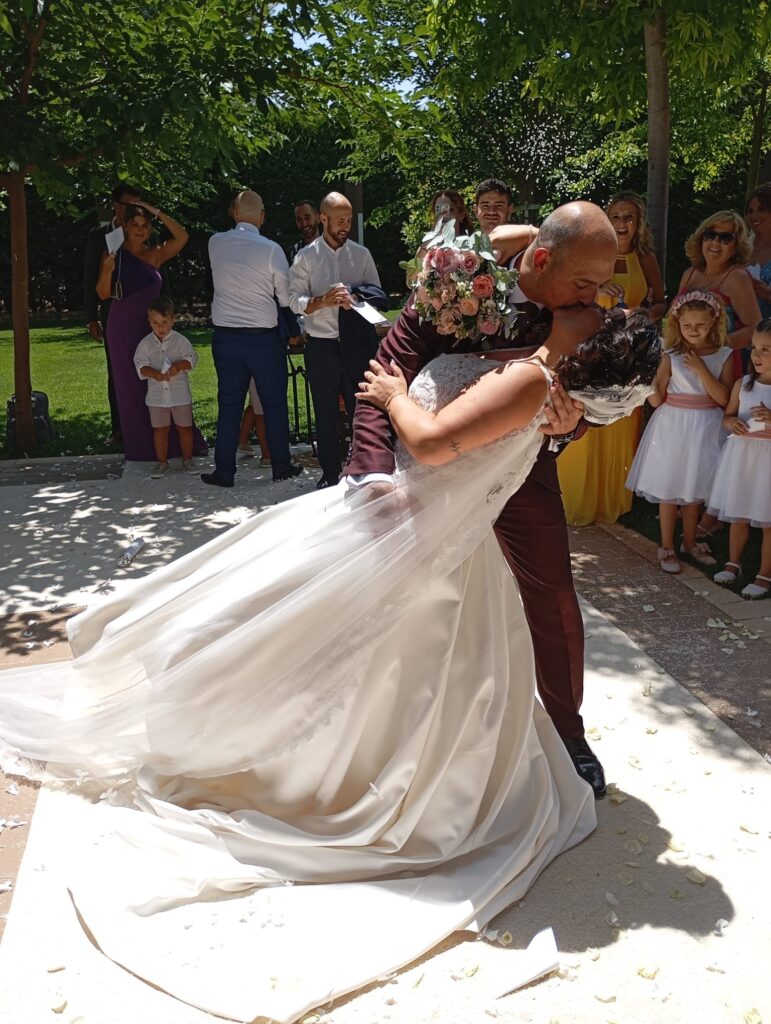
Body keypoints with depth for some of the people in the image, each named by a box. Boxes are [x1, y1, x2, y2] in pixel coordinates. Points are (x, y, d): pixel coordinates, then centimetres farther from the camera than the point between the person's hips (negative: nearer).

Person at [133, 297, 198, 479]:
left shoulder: (181, 340, -4)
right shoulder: (145, 343, 0)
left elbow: (191, 359, -7)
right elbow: (140, 364, -4)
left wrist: (179, 365, -27)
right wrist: (154, 373, -23)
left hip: (180, 394, -1)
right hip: (157, 395, 1)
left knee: (185, 428, 8)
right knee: (160, 430, 8)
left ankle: (187, 459, 21)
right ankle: (162, 462, 19)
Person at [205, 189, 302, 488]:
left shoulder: (216, 243, 0)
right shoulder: (271, 249, -11)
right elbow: (287, 297, -6)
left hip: (225, 337, 3)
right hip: (264, 337, -3)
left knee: (229, 405, 10)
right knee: (275, 404, 10)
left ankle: (224, 472, 13)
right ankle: (281, 467, 18)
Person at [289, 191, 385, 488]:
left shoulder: (361, 254, 7)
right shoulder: (305, 257, 2)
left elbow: (379, 295, 8)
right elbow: (295, 301, -5)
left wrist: (357, 298, -13)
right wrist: (324, 300, -22)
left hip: (357, 342, 1)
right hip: (321, 345, -1)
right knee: (325, 412, 7)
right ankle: (330, 473, 19)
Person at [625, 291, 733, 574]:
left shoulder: (724, 355, -2)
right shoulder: (672, 357, -7)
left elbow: (724, 398, -11)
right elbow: (656, 400, -8)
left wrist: (701, 369, -17)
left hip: (705, 430, 2)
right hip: (674, 426, -2)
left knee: (694, 488, 14)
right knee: (668, 489, 4)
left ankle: (689, 543, 31)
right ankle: (667, 547, 17)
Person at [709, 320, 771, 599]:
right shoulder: (743, 384, 3)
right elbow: (727, 415, 12)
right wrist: (733, 423, -10)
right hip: (741, 454, 4)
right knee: (738, 516, 15)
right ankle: (733, 563, 32)